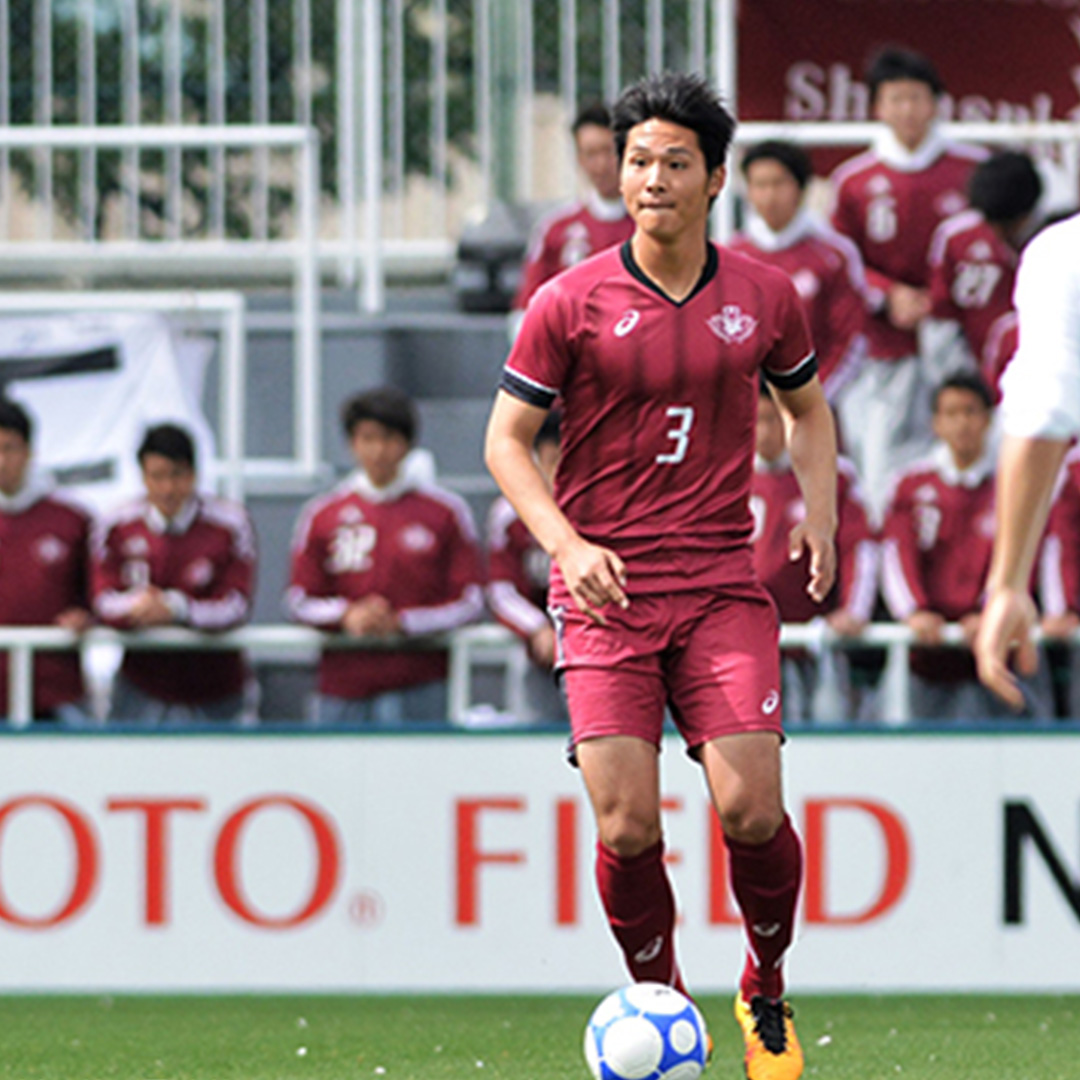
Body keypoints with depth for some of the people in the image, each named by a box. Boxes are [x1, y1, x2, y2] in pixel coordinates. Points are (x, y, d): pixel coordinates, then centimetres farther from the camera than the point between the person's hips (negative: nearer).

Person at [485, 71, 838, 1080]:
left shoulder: (765, 295, 5)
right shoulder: (570, 303, -3)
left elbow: (807, 409, 22)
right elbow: (506, 439, 1)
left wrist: (818, 514, 6)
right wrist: (567, 544, -14)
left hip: (723, 583, 1)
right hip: (604, 586, -1)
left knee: (751, 809, -12)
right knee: (627, 825, -11)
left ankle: (767, 991, 15)